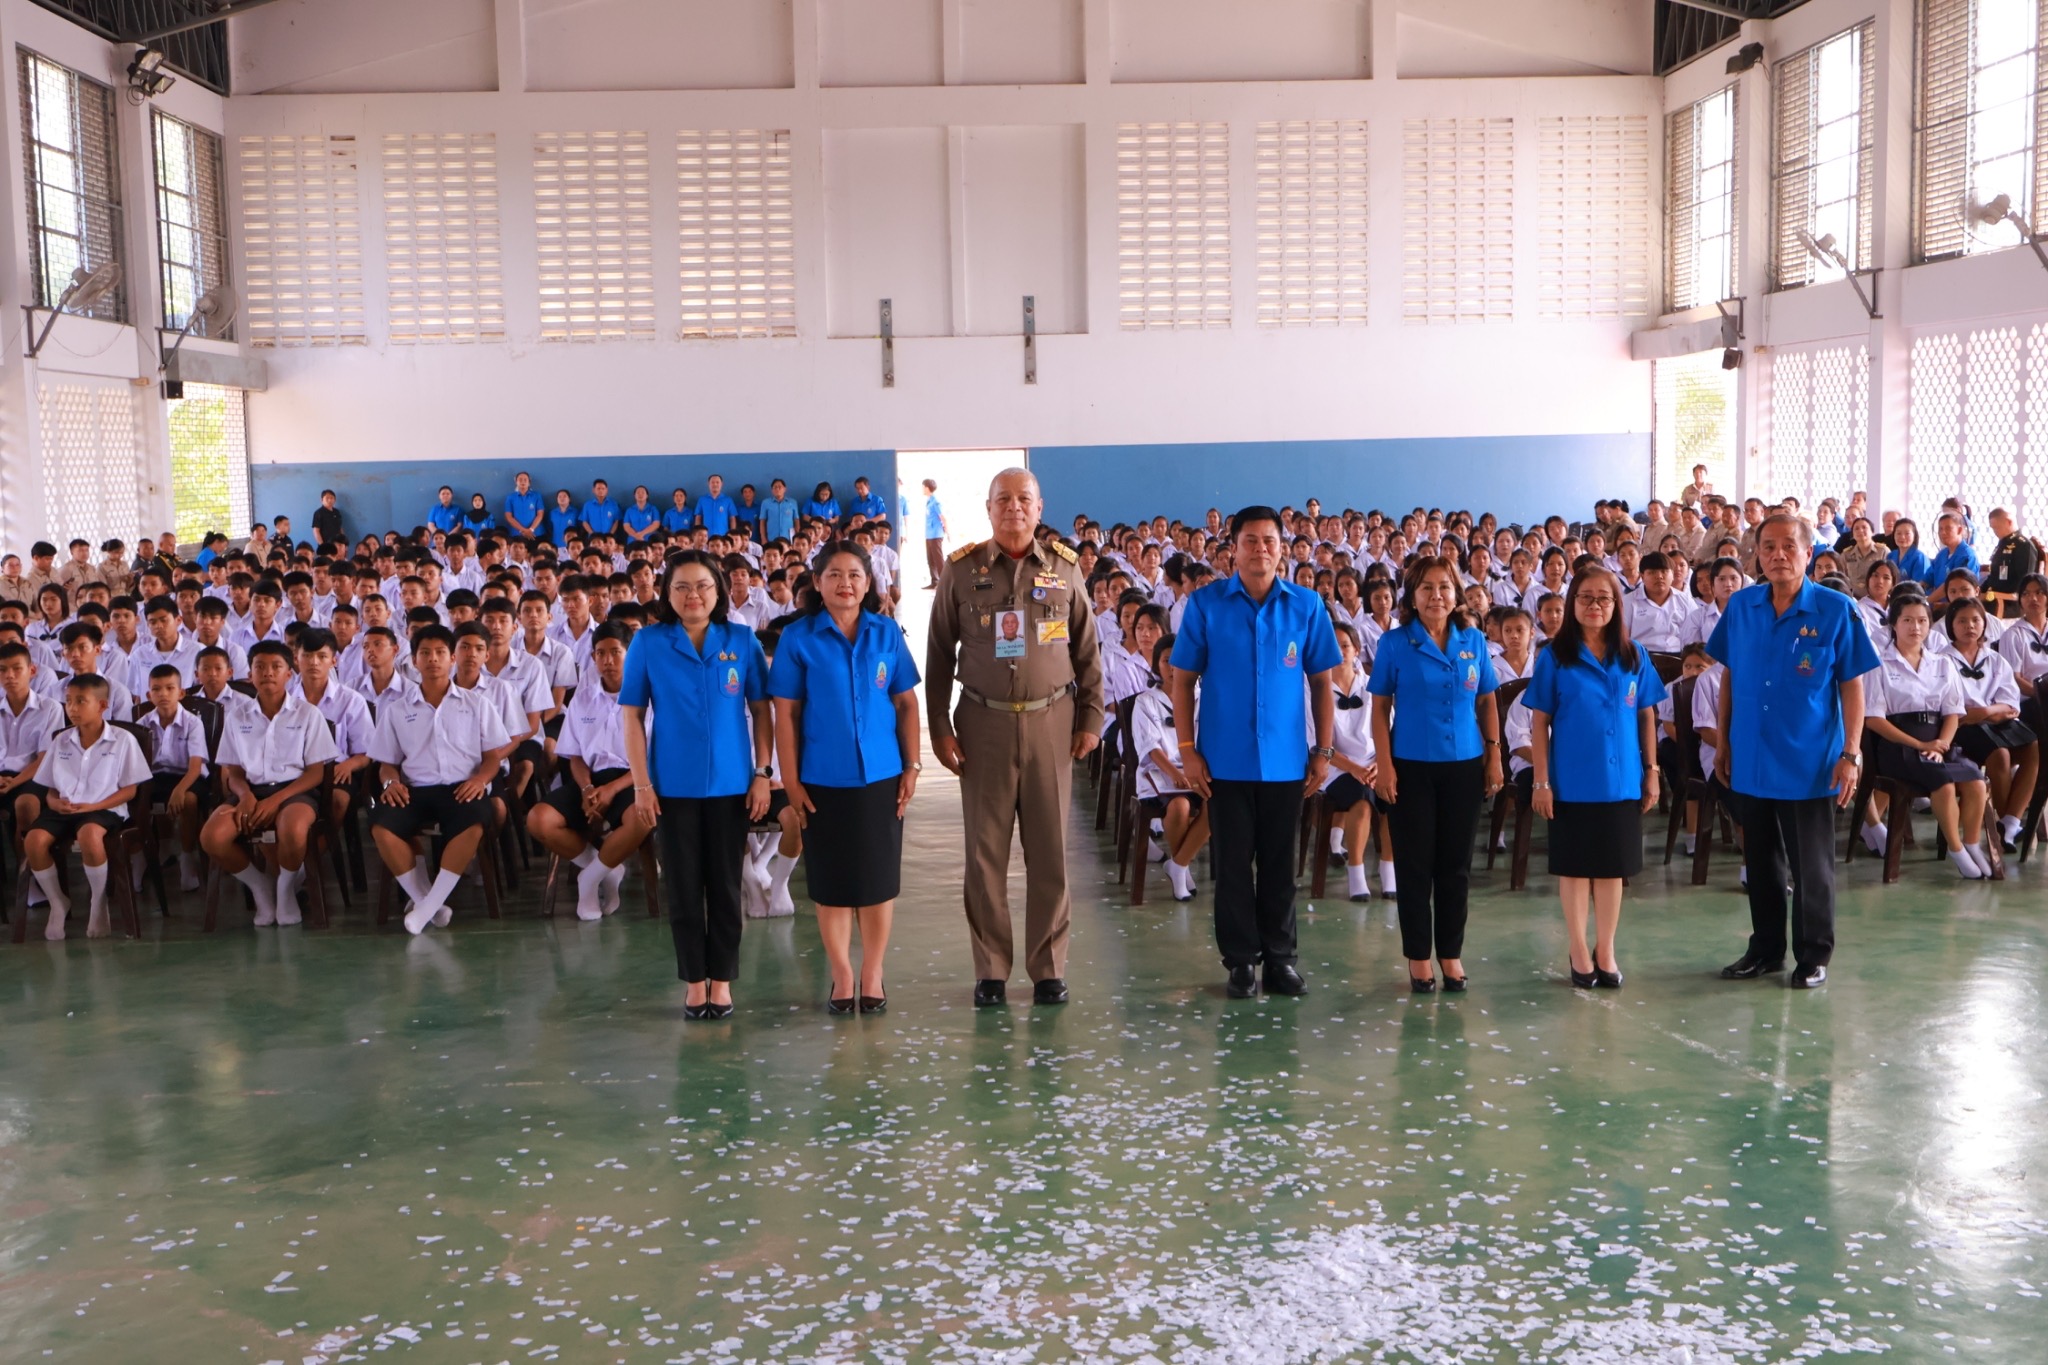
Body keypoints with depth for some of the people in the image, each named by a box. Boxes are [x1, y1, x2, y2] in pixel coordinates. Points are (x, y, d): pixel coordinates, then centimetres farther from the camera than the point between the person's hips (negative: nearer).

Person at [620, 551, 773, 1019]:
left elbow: (761, 711, 4)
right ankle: (693, 980, 18)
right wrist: (641, 783, -6)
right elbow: (632, 715, -1)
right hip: (673, 785, 0)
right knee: (683, 886, 6)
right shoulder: (648, 643, -2)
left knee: (725, 884, 7)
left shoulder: (742, 641, 1)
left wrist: (762, 773, -1)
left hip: (730, 783, 1)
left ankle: (721, 979, 19)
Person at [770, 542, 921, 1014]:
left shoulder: (886, 632, 1)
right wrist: (791, 781, -6)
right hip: (823, 779, -1)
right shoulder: (798, 637, -4)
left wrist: (912, 767, 0)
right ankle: (842, 976, 20)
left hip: (880, 776, 1)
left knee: (878, 878, 8)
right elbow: (785, 714, -3)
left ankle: (873, 974, 21)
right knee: (832, 881, 7)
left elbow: (907, 703, 4)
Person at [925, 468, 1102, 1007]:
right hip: (983, 724, -1)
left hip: (1051, 722, 1)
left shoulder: (1064, 567, 5)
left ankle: (1048, 968, 16)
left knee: (1050, 850, 5)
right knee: (985, 851, 5)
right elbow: (940, 655, 4)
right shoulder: (961, 569, 1)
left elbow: (1087, 651, 8)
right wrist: (939, 727, -1)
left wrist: (1091, 719, 4)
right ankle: (990, 969, 15)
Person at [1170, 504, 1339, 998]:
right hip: (1225, 759, -1)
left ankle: (1280, 958, 21)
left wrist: (1323, 750, 2)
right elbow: (1183, 680, 1)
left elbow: (1321, 681, 6)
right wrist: (1187, 750, -5)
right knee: (1233, 863, 6)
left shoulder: (1307, 605, 2)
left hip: (1285, 760, 1)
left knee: (1279, 863, 10)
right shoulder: (1206, 603, -2)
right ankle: (1241, 961, 17)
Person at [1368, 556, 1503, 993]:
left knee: (1455, 863, 9)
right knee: (1415, 863, 3)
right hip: (1411, 767, -2)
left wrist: (1494, 756, 4)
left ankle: (1451, 953, 20)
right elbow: (1380, 707, -3)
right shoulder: (1394, 642, -3)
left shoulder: (1474, 640, 5)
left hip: (1464, 767, 2)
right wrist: (1384, 765, -9)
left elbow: (1487, 702, 10)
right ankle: (1418, 956, 14)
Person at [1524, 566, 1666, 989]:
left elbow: (1647, 716, 8)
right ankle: (1579, 953, 18)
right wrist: (1541, 780, -7)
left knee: (1612, 867, 9)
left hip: (1621, 780, 2)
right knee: (1574, 867, 6)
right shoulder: (1555, 657, -3)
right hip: (1571, 781, -2)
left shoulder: (1634, 657, 4)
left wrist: (1652, 771, 5)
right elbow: (1539, 721, -4)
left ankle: (1606, 951, 21)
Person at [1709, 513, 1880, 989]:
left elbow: (1853, 685, -6)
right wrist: (1722, 743, 9)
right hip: (1752, 762, 4)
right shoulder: (1740, 607, 1)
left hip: (1809, 765, -4)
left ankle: (1814, 955, 20)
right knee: (1760, 861, 15)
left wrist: (1851, 754, -11)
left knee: (1811, 866, 6)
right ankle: (1766, 949, 29)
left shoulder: (1836, 610, -8)